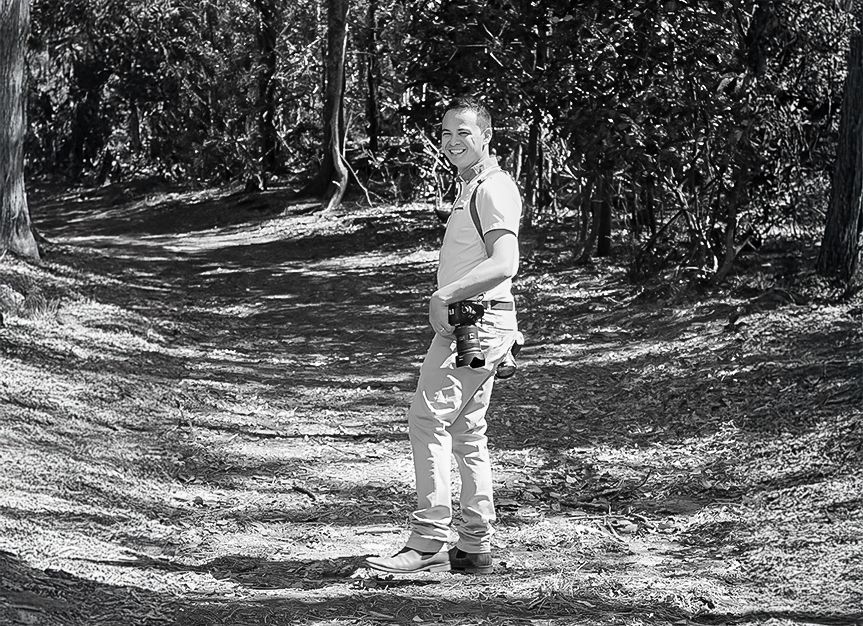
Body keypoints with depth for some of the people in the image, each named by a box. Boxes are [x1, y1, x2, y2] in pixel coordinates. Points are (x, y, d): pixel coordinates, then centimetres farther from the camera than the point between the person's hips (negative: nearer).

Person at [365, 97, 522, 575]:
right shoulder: (470, 186, 20)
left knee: (428, 418, -15)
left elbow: (504, 263, -25)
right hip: (465, 321, 11)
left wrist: (445, 295, -27)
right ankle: (475, 548, 17)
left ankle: (427, 543, -16)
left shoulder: (493, 190, -13)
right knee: (465, 429, 12)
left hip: (478, 320, -11)